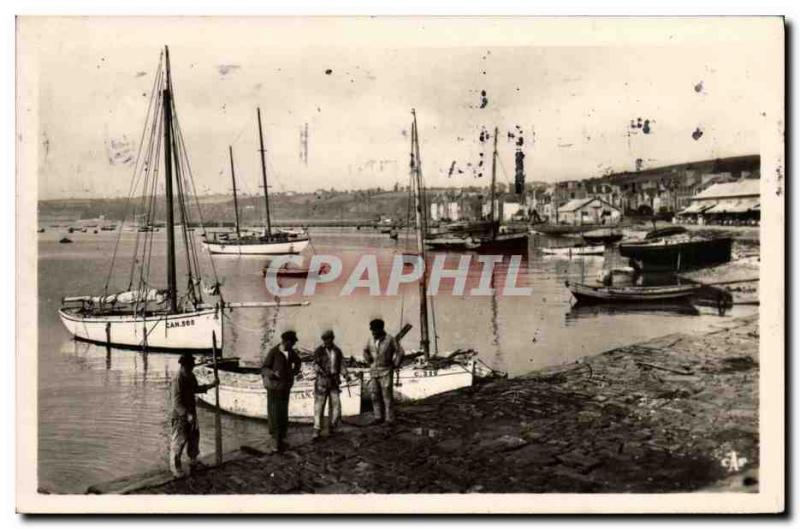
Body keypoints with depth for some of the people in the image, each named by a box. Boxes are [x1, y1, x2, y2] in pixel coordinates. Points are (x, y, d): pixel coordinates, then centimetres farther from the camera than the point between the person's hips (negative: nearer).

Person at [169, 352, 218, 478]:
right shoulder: (178, 379, -24)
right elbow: (177, 402, -26)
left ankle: (193, 462, 36)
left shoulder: (190, 376, 3)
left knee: (194, 437, 18)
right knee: (179, 440, 0)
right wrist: (187, 414, -33)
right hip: (180, 415, -8)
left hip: (191, 412, 8)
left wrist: (211, 385, 19)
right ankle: (175, 467, 15)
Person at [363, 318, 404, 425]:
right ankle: (379, 417, 16)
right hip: (373, 372, 5)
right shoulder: (370, 340, 5)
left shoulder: (390, 340, -10)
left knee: (387, 395, -4)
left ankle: (389, 419, 1)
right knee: (375, 395, 7)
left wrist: (395, 365, -3)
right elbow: (365, 351, 24)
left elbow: (400, 352, -6)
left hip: (386, 372, -5)